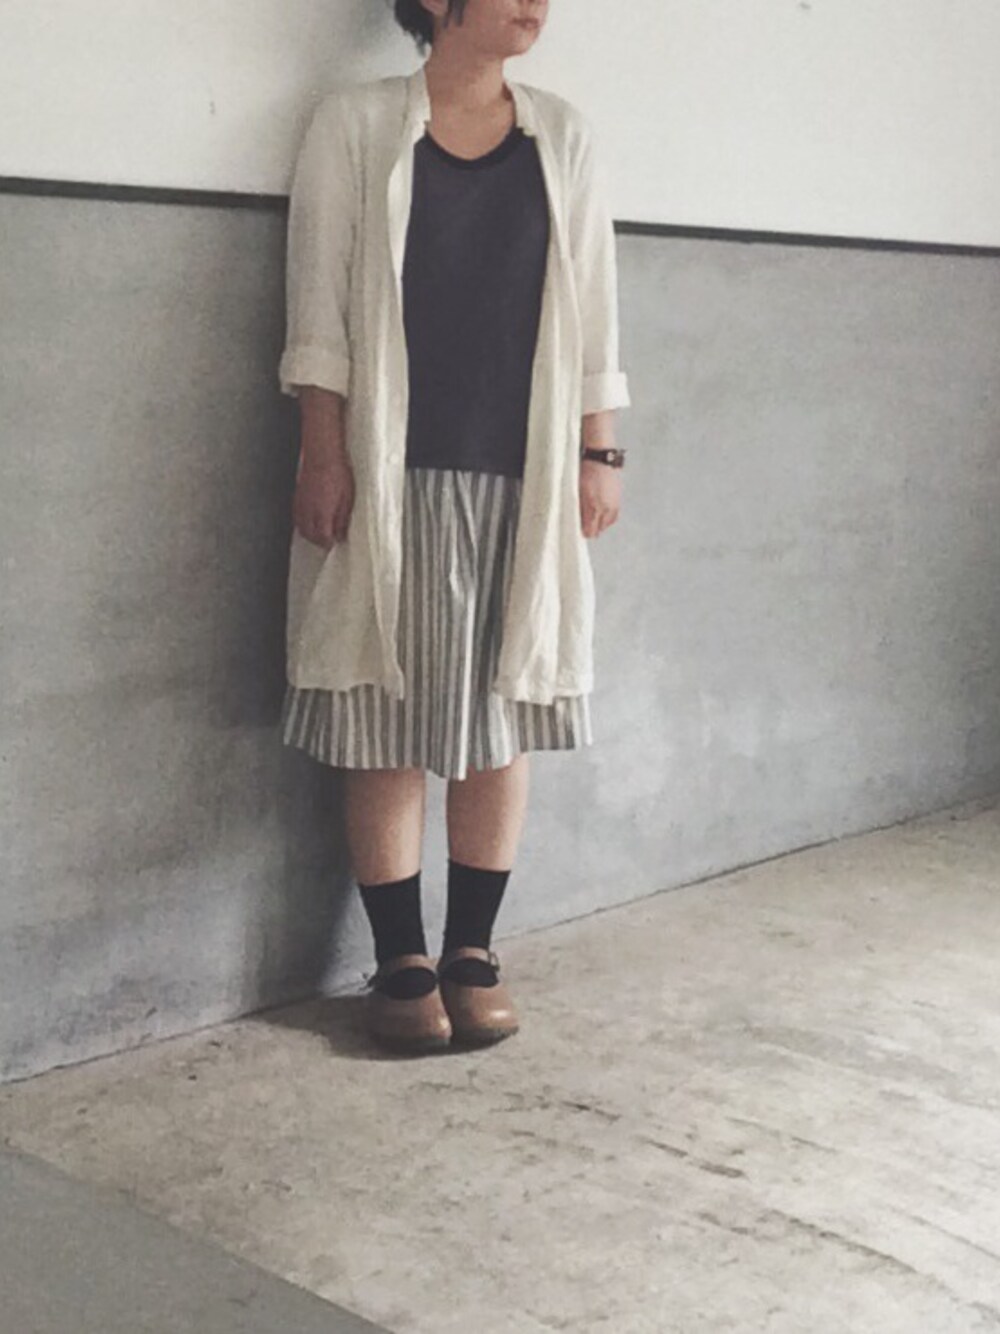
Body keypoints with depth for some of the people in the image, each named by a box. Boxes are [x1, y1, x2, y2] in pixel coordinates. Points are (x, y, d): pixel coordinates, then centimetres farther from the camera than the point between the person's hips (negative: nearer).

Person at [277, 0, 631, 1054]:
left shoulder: (561, 136, 10)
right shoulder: (359, 124, 2)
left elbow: (592, 307, 10)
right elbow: (320, 304, -1)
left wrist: (597, 454, 5)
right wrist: (322, 455, -8)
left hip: (521, 476, 3)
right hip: (394, 472, -3)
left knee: (502, 711, 5)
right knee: (389, 715, 1)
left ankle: (473, 951, 17)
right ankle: (400, 961, 11)